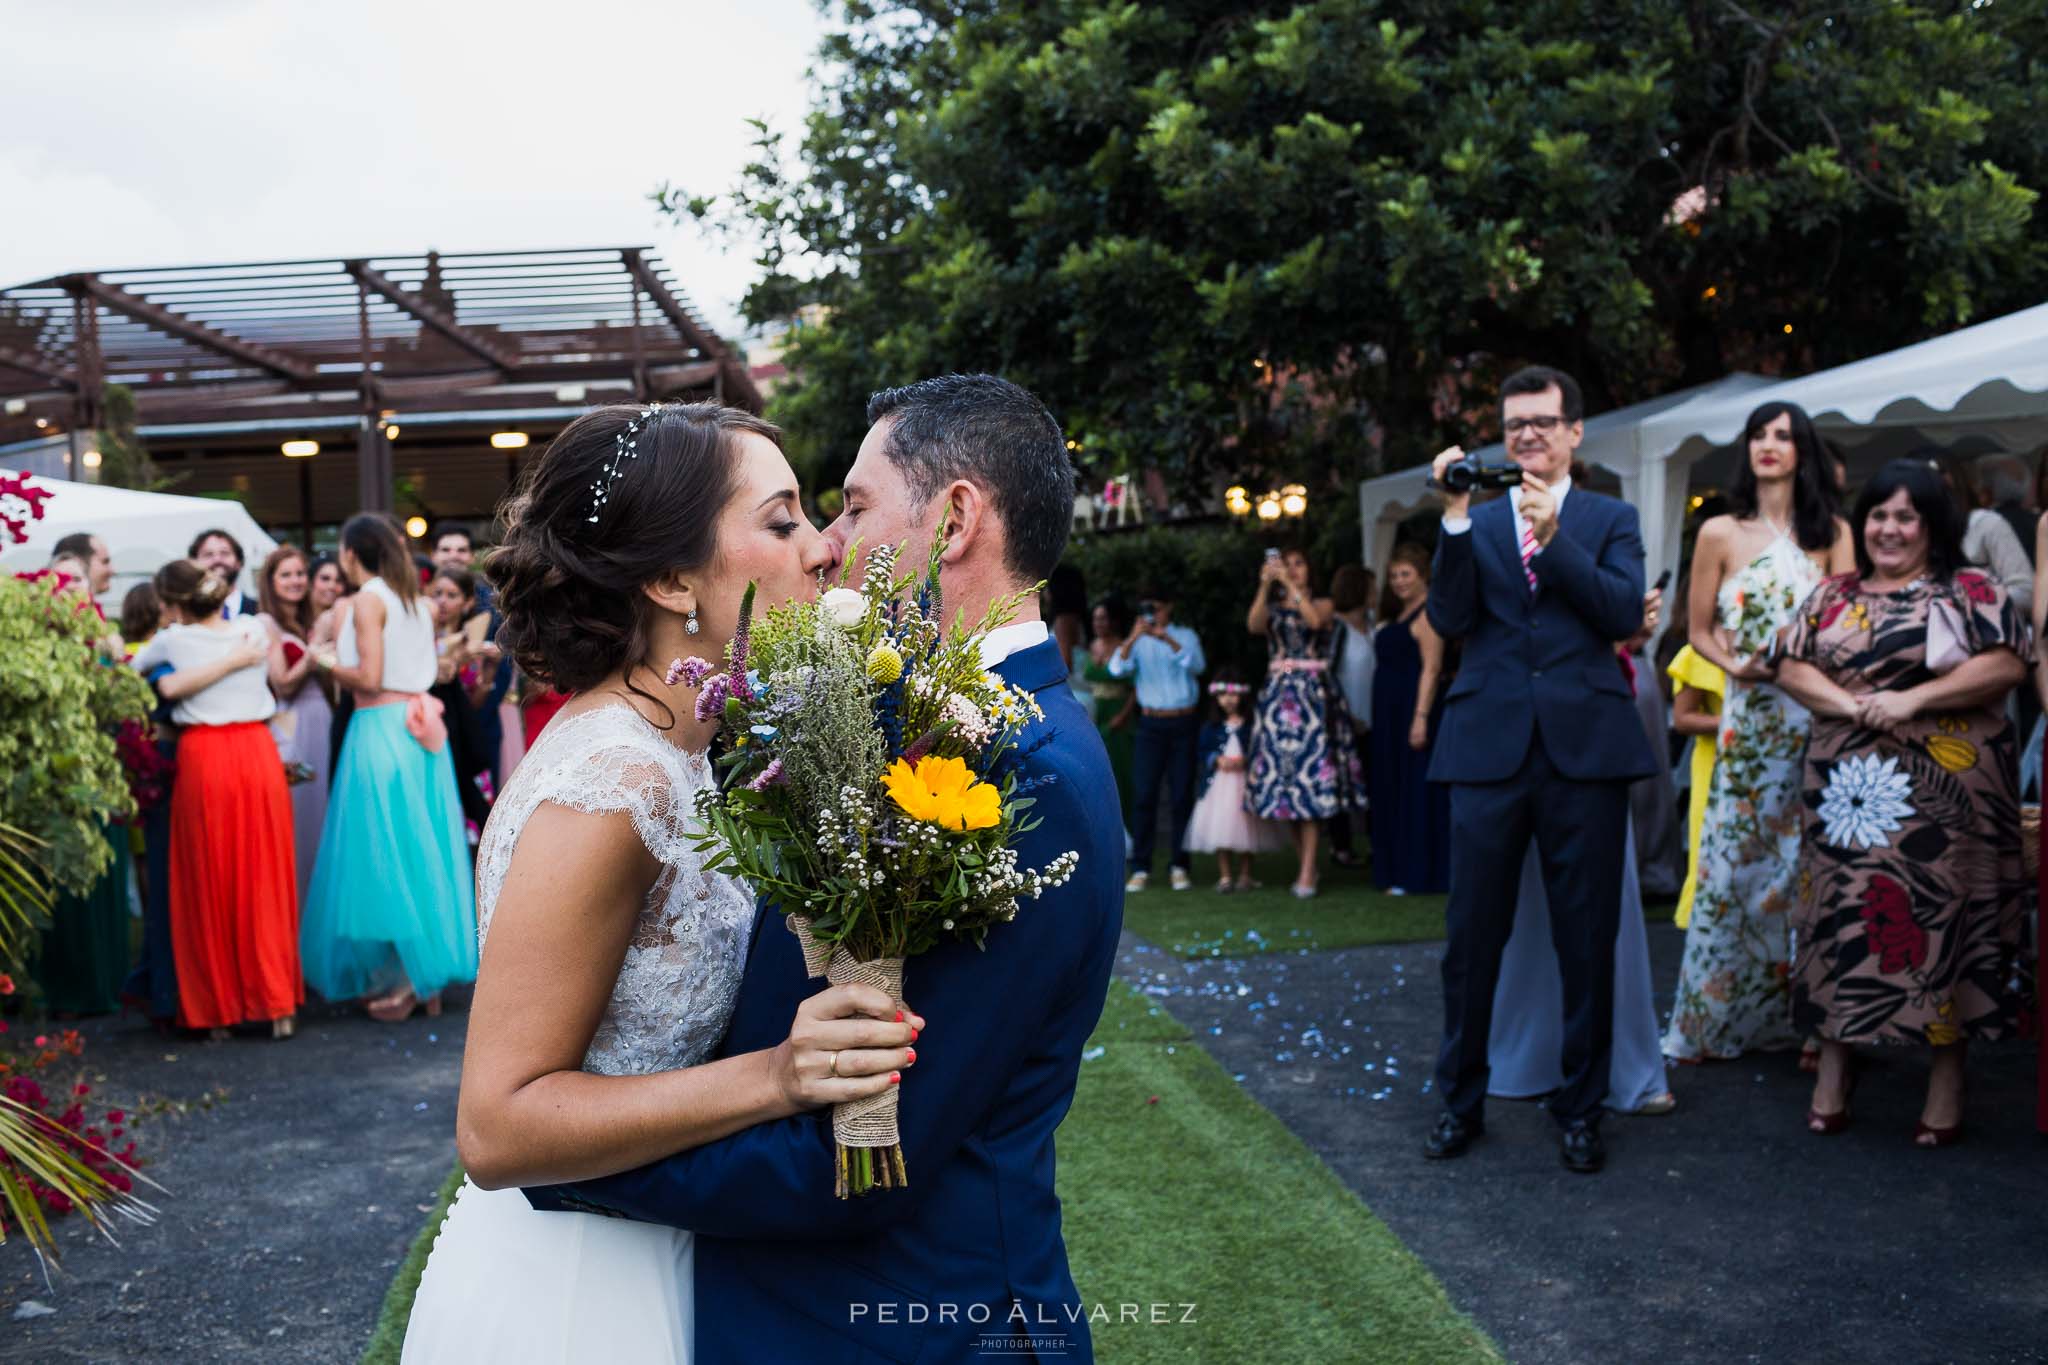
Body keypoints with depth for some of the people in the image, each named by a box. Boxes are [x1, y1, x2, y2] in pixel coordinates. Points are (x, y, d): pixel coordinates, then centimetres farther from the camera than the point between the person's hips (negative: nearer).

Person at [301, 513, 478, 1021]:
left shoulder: (368, 601, -9)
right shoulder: (419, 601, 13)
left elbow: (369, 679, -16)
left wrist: (329, 664, 2)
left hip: (381, 729, -7)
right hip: (420, 729, 7)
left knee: (383, 852, -1)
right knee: (421, 848, 10)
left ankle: (400, 981, 1)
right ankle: (430, 977, 15)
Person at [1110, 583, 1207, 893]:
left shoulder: (1185, 636, 5)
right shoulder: (1138, 641, 6)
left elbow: (1197, 665, -14)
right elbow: (1117, 669, -11)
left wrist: (1168, 640, -26)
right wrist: (1132, 638, -26)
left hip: (1184, 722, 0)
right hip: (1151, 724, 0)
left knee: (1182, 795, 2)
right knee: (1143, 795, -4)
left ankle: (1179, 866, 9)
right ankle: (1140, 868, -1)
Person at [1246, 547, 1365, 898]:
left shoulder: (1323, 604, 9)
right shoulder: (1272, 607, 14)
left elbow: (1314, 620, -14)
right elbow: (1254, 626, -8)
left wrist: (1290, 585, -15)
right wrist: (1265, 586, -17)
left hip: (1314, 694, -3)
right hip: (1278, 695, 3)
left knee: (1310, 777, -9)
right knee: (1284, 775, 0)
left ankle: (1308, 871, -10)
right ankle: (1303, 862, 10)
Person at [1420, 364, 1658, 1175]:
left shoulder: (1610, 519, 10)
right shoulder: (1475, 523, 11)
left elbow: (1625, 613, -5)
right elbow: (1449, 619, -2)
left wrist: (1554, 537, -13)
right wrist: (1456, 520, -10)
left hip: (1584, 745, 0)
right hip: (1489, 745, 1)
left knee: (1587, 939, 6)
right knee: (1472, 934, 6)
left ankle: (1581, 1108, 21)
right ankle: (1460, 1101, 21)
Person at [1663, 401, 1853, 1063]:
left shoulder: (1832, 532, 8)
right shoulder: (1720, 534, 5)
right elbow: (1698, 630, 9)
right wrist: (1736, 665, -9)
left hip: (1819, 717, 1)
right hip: (1751, 717, 0)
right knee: (1736, 861, 1)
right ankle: (1716, 1017, 12)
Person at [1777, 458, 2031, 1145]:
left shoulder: (1971, 592, 3)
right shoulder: (1832, 596, 14)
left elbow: (2008, 662, -9)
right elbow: (1792, 667, 6)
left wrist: (1912, 700, -15)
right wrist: (1850, 705, -12)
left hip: (1945, 797, -3)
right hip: (1849, 788, 3)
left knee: (1943, 915, -1)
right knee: (1843, 915, 4)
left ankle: (1947, 1081, 9)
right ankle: (1834, 1066, 14)